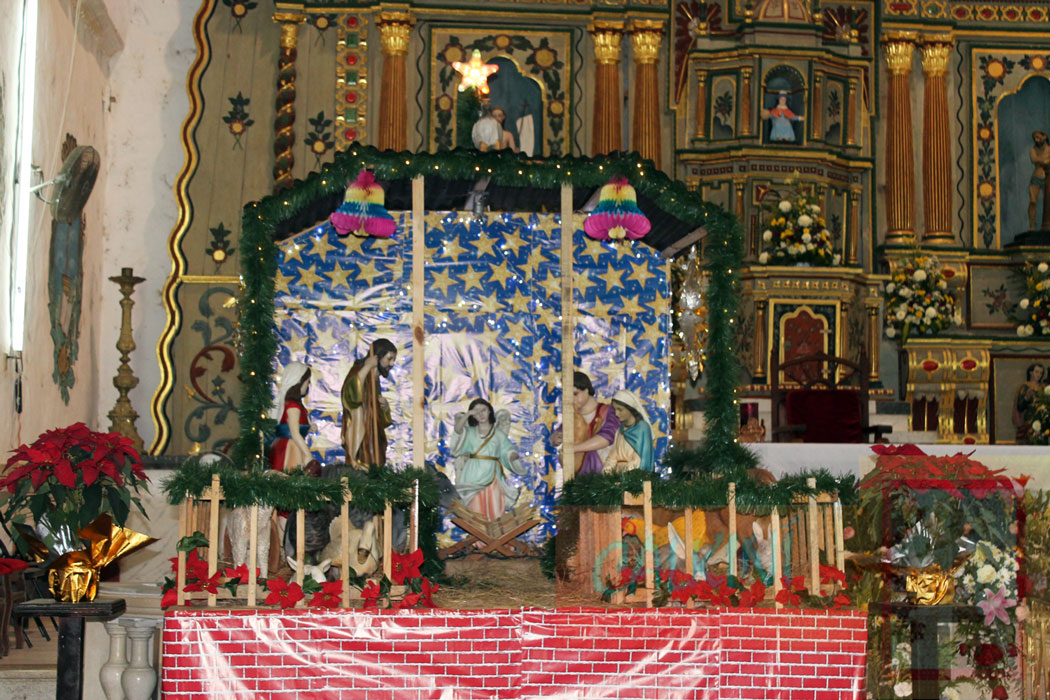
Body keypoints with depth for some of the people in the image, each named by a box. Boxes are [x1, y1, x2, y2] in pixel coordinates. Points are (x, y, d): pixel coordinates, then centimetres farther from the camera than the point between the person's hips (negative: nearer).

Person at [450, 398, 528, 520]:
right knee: (476, 512, -3)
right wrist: (467, 414, -16)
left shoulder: (499, 434, 11)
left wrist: (514, 456, -17)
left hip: (492, 476, 0)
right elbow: (457, 430, -8)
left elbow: (508, 451, 4)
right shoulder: (470, 432, 11)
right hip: (474, 477, 0)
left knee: (494, 512, -6)